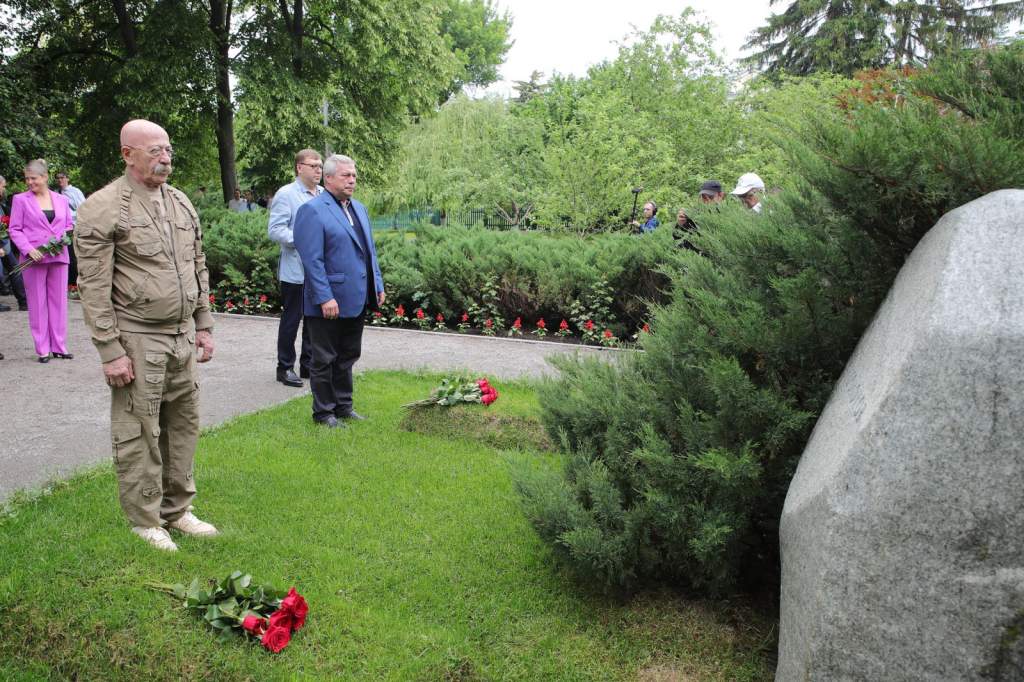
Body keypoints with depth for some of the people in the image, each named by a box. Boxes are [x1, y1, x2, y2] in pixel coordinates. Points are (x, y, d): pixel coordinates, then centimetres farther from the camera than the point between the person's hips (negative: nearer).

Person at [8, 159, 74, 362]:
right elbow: (14, 230, 0)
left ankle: (59, 346, 12)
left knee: (59, 301, 5)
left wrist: (64, 239, -7)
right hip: (33, 259, -2)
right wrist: (29, 250, -15)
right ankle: (42, 349, 7)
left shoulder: (61, 200, 11)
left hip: (58, 257, 3)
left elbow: (69, 226, 15)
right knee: (37, 304, 2)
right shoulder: (20, 200, 3)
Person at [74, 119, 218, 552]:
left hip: (182, 336, 7)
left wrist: (203, 326, 14)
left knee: (183, 423, 14)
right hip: (137, 339, -6)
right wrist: (110, 351, -15)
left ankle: (177, 509, 29)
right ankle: (144, 520, 18)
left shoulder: (181, 203, 11)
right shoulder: (103, 208, -10)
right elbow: (94, 287, -12)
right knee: (139, 433, 2)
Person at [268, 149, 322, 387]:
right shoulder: (286, 194, -7)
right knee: (291, 320, 3)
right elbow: (275, 230, -14)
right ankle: (285, 367, 14)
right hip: (295, 271, -6)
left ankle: (309, 365, 25)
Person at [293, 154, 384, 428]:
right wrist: (325, 298, -21)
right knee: (324, 360, 5)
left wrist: (378, 286, 12)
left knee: (348, 357, 17)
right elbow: (312, 259, -17)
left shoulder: (359, 208, 15)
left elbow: (369, 250, 19)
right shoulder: (312, 210, -12)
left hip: (357, 300, 8)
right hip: (329, 302, -8)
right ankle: (323, 412, 16)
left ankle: (343, 406, 29)